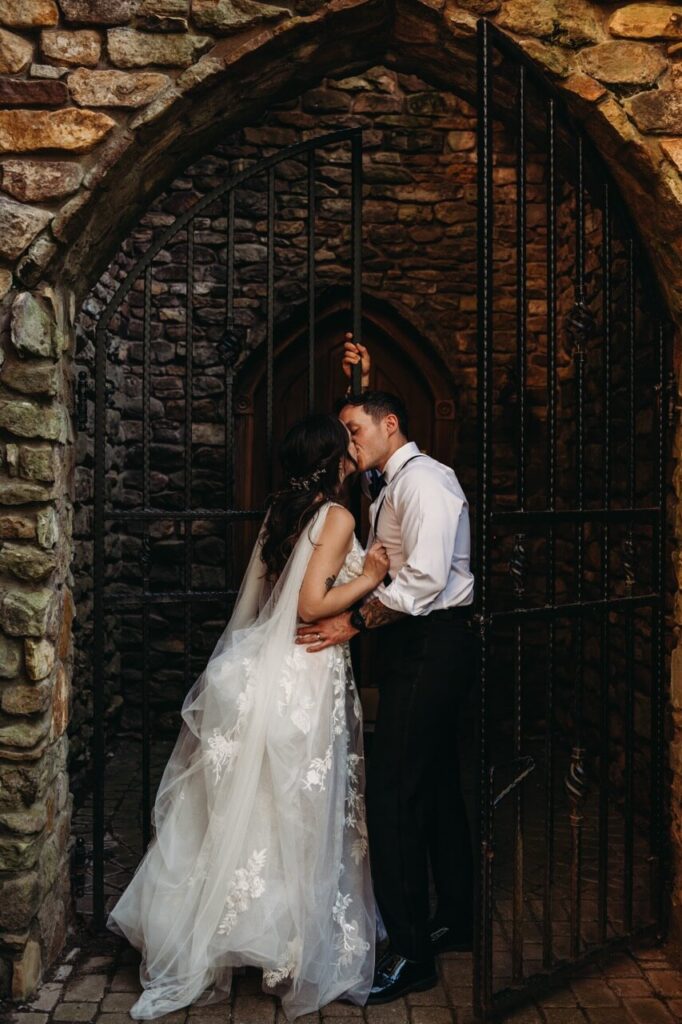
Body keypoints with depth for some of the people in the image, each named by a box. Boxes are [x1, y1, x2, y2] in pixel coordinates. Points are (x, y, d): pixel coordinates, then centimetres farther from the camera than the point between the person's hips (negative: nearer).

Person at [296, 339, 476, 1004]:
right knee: (435, 786, 17)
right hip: (420, 648, 10)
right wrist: (362, 383, 28)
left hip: (430, 645, -10)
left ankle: (410, 954, -3)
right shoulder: (395, 479, 15)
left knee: (391, 792, -11)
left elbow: (424, 579, -26)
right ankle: (454, 920, 30)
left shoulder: (423, 480, -15)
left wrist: (355, 622, -21)